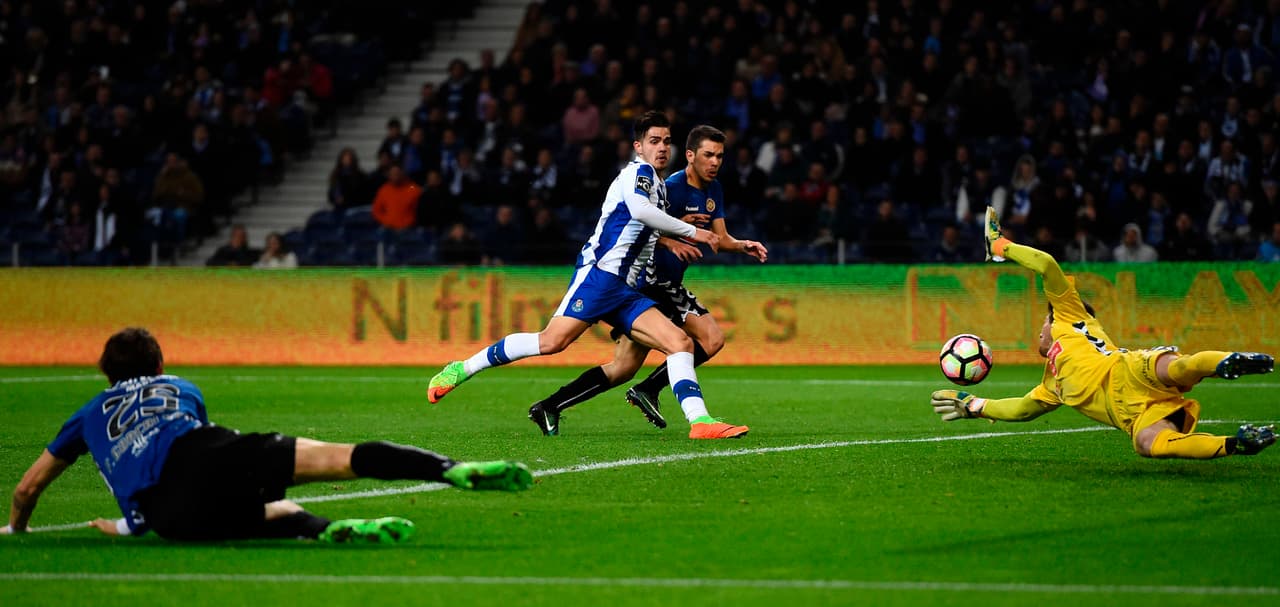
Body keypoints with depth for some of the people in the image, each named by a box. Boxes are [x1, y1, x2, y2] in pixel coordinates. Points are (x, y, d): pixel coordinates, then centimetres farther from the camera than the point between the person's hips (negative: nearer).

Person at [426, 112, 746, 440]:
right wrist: (691, 231, -16)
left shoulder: (658, 185, 26)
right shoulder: (639, 171, -1)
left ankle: (700, 421, -17)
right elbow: (639, 210, -23)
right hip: (599, 273, -9)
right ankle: (462, 369, -9)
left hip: (624, 289, 9)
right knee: (552, 341, -20)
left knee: (680, 343, -6)